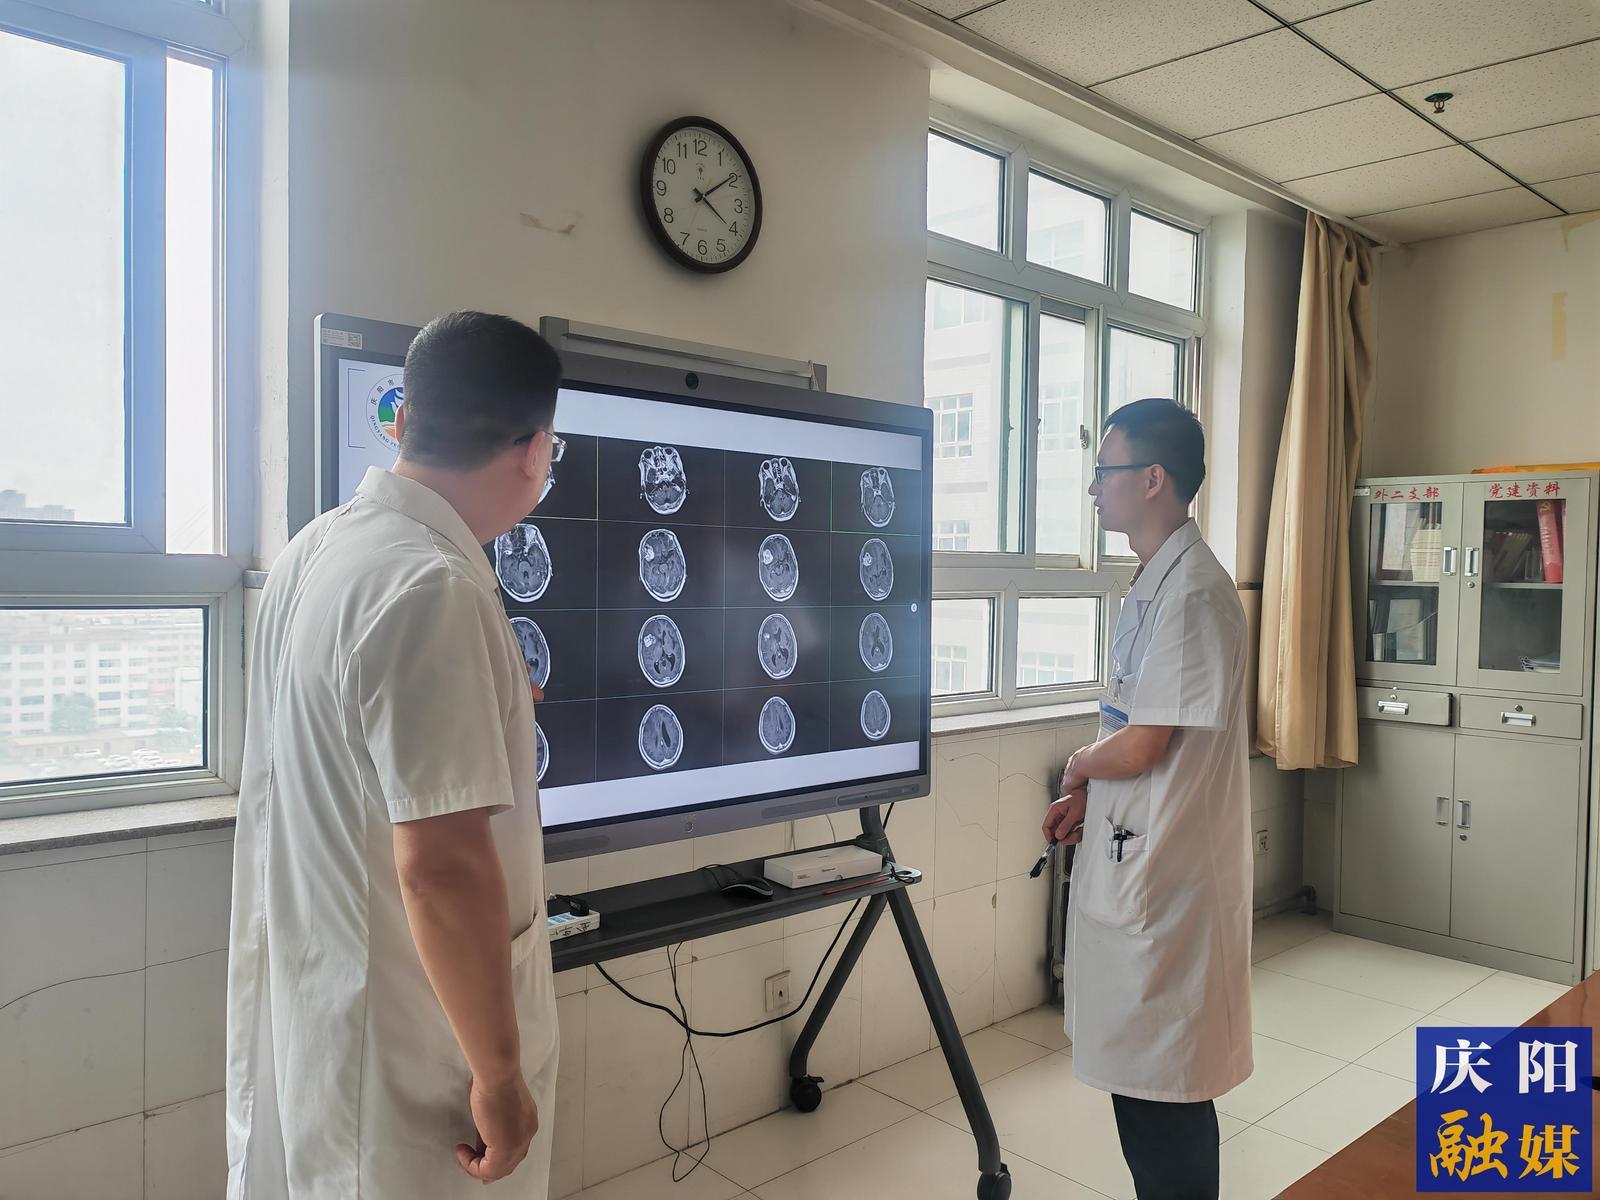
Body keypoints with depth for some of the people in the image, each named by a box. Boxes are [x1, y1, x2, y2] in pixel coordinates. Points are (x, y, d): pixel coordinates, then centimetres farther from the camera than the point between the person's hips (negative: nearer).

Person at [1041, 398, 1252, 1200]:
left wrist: (1078, 768, -3)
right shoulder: (1152, 583, 11)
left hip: (1166, 869, -10)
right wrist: (1086, 798, 8)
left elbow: (1139, 747, -22)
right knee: (1134, 1064, 21)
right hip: (1132, 854, 10)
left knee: (1164, 1081, 5)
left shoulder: (1193, 591, -21)